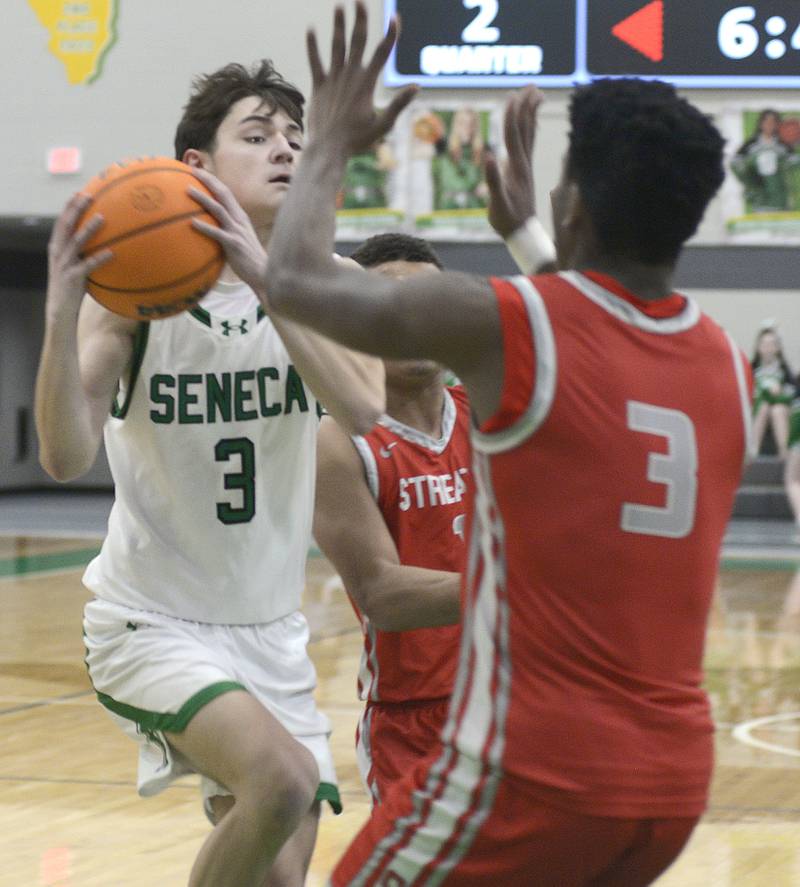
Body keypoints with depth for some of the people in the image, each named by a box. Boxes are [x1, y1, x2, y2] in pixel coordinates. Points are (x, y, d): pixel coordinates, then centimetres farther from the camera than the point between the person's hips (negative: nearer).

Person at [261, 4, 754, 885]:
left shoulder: (502, 324, -11)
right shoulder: (726, 365, 8)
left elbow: (295, 281, 2)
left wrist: (331, 144, 18)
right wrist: (526, 233, 42)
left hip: (535, 768, -6)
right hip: (676, 777, 7)